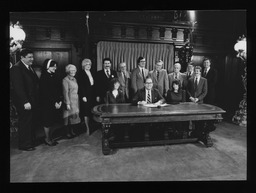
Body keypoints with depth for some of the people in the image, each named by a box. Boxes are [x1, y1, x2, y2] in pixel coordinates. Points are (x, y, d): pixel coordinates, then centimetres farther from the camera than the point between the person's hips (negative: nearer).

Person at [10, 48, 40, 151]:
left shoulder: (30, 68, 13)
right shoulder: (16, 68, -13)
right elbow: (18, 87, -19)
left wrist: (36, 100, 6)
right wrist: (25, 102, -22)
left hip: (33, 101, 8)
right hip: (24, 103, -8)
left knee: (32, 122, 14)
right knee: (25, 123, 3)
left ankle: (30, 141, 28)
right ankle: (24, 145, 18)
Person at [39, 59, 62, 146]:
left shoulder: (54, 76, 10)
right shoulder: (44, 77, -10)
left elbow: (59, 90, 9)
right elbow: (45, 93, -14)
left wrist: (60, 101, -1)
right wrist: (54, 103, -14)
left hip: (56, 103, 6)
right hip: (47, 103, -6)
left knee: (51, 121, 12)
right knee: (47, 121, 5)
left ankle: (49, 137, 24)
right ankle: (47, 139, 19)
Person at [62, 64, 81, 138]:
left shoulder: (74, 79, 14)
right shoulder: (65, 80, -9)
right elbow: (65, 92, -13)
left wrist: (78, 101, 11)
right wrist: (67, 103, -16)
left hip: (76, 101, 7)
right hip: (69, 101, -7)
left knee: (75, 116, 10)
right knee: (69, 117, 0)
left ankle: (73, 132, 22)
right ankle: (68, 133, 12)